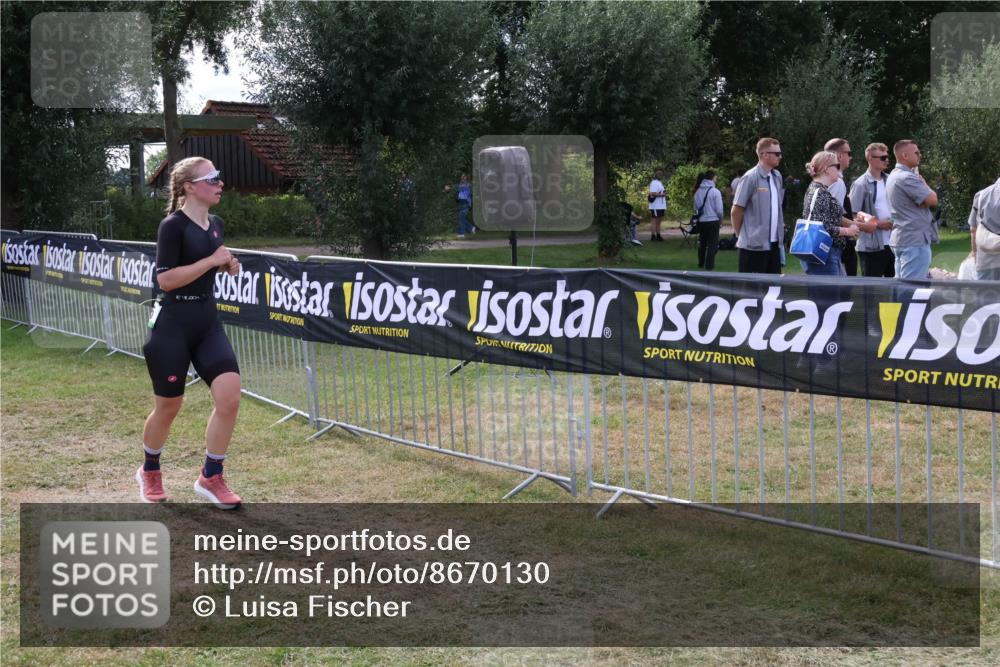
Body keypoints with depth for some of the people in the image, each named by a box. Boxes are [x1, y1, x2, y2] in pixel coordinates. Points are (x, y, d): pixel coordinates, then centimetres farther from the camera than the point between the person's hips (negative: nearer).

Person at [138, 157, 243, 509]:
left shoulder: (215, 224, 8)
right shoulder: (173, 225, -14)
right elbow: (166, 279, -20)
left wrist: (227, 265, 5)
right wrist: (212, 260, -20)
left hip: (207, 322, 6)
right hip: (173, 325, -6)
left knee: (229, 398, -8)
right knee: (168, 406, 7)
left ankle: (210, 478, 5)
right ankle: (149, 472, 32)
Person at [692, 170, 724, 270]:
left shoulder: (698, 192, 0)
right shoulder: (715, 191, -13)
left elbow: (695, 206, 4)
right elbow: (719, 209, -11)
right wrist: (720, 219, 6)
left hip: (701, 221, 5)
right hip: (713, 220, -5)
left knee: (702, 243, 19)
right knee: (712, 244, 3)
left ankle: (701, 264, 29)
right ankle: (709, 266, 0)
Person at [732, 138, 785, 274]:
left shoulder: (777, 176, 10)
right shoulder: (750, 178, -12)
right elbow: (736, 211, -9)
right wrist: (741, 235, 0)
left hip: (774, 243, 7)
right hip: (754, 245, -7)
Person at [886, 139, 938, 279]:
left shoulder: (894, 176, 17)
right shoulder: (907, 178, -16)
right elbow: (932, 200, -17)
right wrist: (924, 185, 2)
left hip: (900, 238, 10)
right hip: (915, 240, -10)